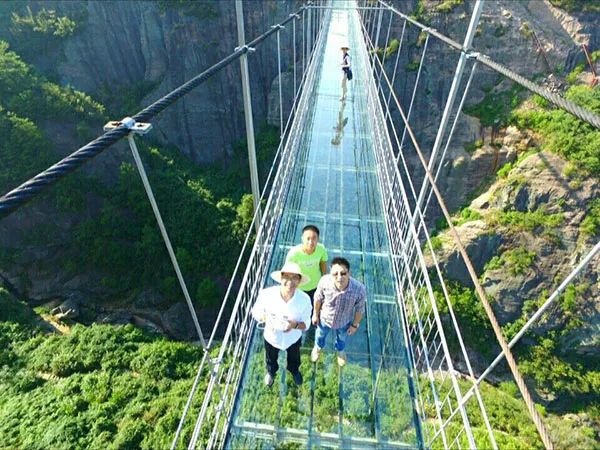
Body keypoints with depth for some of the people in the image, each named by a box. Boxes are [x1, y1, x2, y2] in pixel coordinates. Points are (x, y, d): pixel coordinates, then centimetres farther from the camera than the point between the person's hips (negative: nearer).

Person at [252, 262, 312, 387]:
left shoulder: (304, 299, -32)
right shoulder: (266, 294, -33)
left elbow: (306, 324, -17)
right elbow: (256, 312, -13)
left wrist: (295, 325, -37)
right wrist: (266, 318, -33)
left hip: (293, 338, 0)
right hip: (271, 337, 0)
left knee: (294, 358, 34)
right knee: (271, 359, 33)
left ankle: (294, 371, 70)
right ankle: (271, 372, 69)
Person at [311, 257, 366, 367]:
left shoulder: (359, 289, -39)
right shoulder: (324, 281, -38)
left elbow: (360, 309, -17)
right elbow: (318, 298, -15)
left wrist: (355, 325, -2)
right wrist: (315, 314, 0)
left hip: (344, 322, 0)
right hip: (325, 318, 0)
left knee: (342, 338, 35)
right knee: (320, 335, 34)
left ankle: (340, 350, 71)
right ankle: (318, 347, 71)